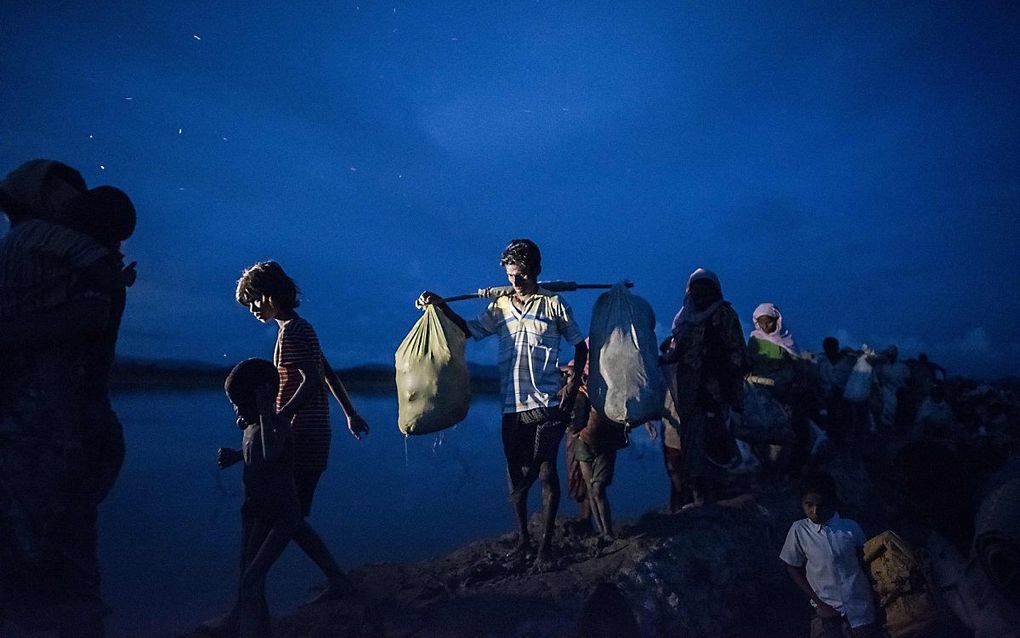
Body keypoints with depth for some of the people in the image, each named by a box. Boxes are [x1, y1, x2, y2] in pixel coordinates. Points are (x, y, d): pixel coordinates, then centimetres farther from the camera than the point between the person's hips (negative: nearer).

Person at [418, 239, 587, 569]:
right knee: (516, 475, 9)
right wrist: (442, 307, 3)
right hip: (512, 406, 3)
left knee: (546, 472, 0)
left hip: (547, 404, -3)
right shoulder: (500, 306, 9)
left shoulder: (554, 304, 2)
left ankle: (546, 545, 13)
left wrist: (575, 383, -6)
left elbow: (580, 345, 6)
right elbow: (470, 330, 14)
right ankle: (522, 539, 26)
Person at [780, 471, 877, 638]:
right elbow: (793, 568, -1)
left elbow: (865, 561, 7)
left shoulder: (851, 527, -8)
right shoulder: (798, 530, -10)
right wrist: (819, 603, -4)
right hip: (828, 609, -1)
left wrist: (873, 596, 5)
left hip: (860, 607, 1)